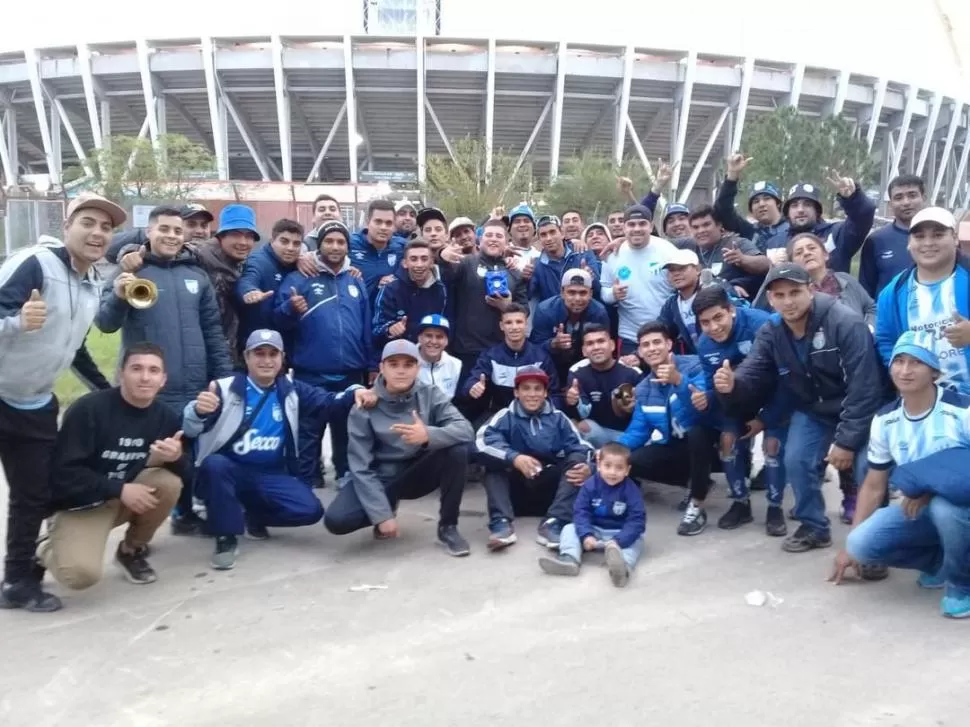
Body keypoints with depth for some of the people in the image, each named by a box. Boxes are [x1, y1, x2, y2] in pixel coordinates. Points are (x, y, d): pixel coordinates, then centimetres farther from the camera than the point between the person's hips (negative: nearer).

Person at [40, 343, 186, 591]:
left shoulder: (166, 417, -8)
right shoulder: (89, 409, -20)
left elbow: (183, 473, -6)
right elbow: (63, 471, -20)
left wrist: (175, 457, -29)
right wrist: (119, 489, -27)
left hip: (127, 495, 5)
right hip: (78, 504, -4)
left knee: (170, 483, -25)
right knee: (82, 573, -28)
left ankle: (132, 550, 2)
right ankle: (45, 549, 10)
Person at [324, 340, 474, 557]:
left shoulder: (430, 395, -9)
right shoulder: (364, 408, -14)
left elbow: (466, 430, -23)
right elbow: (361, 467, -16)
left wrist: (429, 435, -43)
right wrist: (381, 516, -25)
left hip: (418, 473, 1)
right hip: (381, 477, -1)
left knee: (458, 449, -27)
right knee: (336, 520, -27)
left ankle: (447, 527, -10)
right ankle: (388, 507, 8)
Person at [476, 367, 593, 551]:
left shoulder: (558, 418, 4)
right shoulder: (506, 416, -3)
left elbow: (579, 447, -7)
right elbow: (483, 440, -22)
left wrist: (586, 466, -30)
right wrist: (514, 458, -38)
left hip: (550, 490, 2)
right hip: (516, 490, -1)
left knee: (577, 459, -18)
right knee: (494, 462, -22)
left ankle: (553, 523, -32)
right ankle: (501, 523, -36)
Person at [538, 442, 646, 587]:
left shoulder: (631, 490, -15)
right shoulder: (590, 485, -9)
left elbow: (637, 520, -20)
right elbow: (581, 512, -12)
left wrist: (619, 541, -33)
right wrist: (586, 535, -30)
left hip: (620, 534, -3)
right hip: (593, 531, 3)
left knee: (637, 541, -30)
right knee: (569, 529, -14)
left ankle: (622, 565, -62)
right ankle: (569, 560, -41)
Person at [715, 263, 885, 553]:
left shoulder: (846, 323, -27)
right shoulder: (770, 333, -10)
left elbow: (865, 389, -28)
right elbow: (753, 377, -14)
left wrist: (847, 440, -27)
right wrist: (732, 384, -40)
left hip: (859, 411, -4)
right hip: (812, 411, 5)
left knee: (867, 467, -19)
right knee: (796, 461, -9)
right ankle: (814, 527, 14)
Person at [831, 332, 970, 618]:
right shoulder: (884, 420, -3)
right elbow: (874, 486, 5)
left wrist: (931, 491, -26)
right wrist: (850, 546, 5)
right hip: (921, 510, 5)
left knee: (944, 504, -39)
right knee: (861, 543, -20)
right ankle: (939, 561, 9)